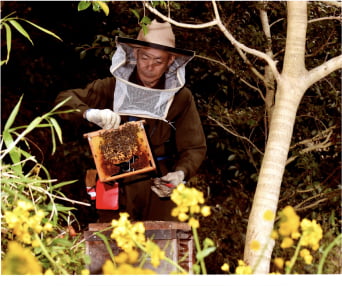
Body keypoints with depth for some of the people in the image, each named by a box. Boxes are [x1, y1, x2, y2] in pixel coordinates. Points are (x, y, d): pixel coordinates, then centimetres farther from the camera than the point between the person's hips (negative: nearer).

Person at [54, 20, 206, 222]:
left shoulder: (180, 98, 3)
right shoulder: (113, 88, 3)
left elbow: (195, 147, 4)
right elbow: (65, 99, 0)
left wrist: (180, 173, -17)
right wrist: (90, 113, -21)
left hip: (159, 192, 0)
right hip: (116, 188, 0)